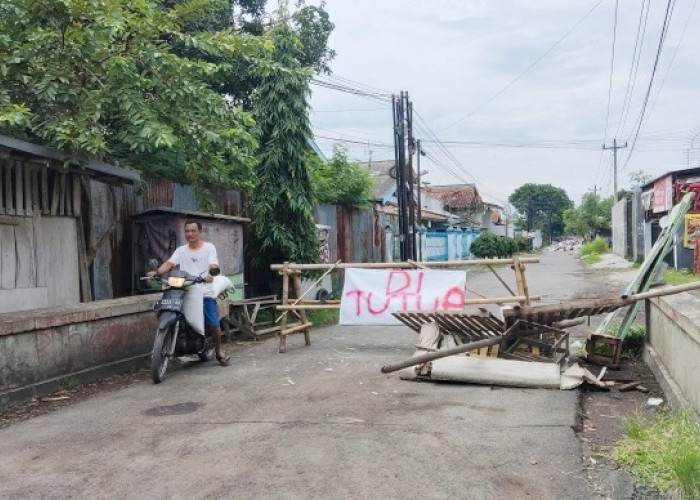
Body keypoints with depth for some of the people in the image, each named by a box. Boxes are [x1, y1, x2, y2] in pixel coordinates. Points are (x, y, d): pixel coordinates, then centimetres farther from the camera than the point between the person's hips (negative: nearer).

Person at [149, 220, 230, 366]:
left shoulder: (209, 248, 8)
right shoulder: (181, 250, 16)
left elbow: (214, 266, -6)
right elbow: (169, 263, 1)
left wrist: (211, 274, -29)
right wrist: (157, 272, -18)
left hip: (205, 292, -3)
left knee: (213, 324, -6)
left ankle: (219, 351, 14)